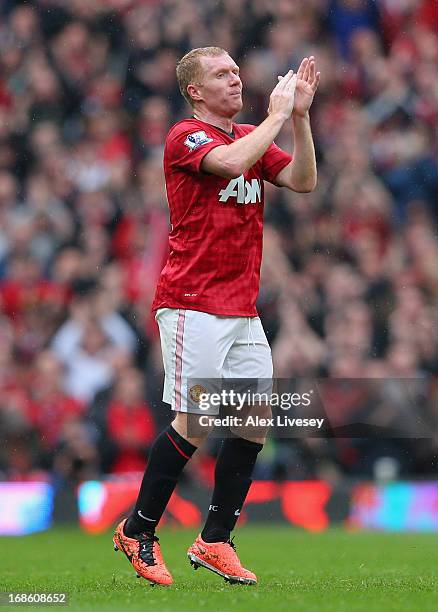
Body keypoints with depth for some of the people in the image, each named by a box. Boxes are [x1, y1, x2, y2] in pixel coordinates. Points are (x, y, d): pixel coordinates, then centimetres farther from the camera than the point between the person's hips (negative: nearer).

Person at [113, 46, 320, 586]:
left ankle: (215, 541, 11)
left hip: (242, 308, 8)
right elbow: (230, 162, -25)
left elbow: (303, 181, 7)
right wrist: (277, 115, -13)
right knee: (194, 424, -10)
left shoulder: (252, 137, 17)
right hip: (193, 305, -8)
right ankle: (137, 532, 5)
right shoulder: (185, 136, -6)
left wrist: (299, 115, -2)